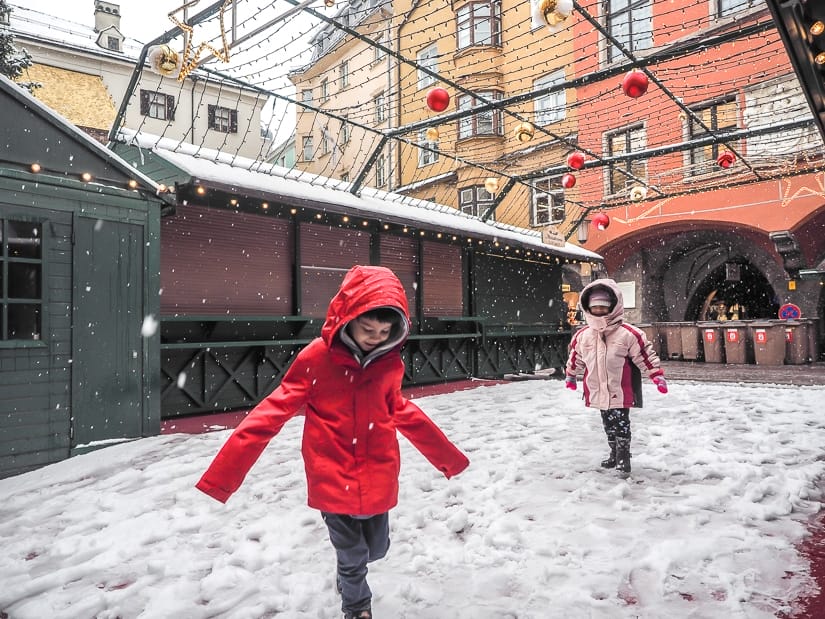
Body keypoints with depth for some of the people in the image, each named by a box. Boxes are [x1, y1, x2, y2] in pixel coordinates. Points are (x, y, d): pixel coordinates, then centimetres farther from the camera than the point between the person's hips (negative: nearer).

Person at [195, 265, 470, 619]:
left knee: (376, 549, 20)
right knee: (352, 557, 11)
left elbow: (402, 413, 11)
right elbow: (273, 412, -13)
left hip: (378, 482, 4)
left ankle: (348, 578, 54)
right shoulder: (316, 358, -15)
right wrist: (224, 472, -16)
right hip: (333, 482, -3)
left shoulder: (389, 362, -4)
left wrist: (446, 454, 19)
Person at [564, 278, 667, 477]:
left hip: (620, 392, -5)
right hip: (598, 392, 5)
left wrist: (657, 376, -7)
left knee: (621, 425, -1)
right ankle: (615, 454, 34)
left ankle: (624, 458, 13)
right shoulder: (582, 335, 0)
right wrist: (570, 375, 27)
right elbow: (575, 357, 17)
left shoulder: (628, 333, -13)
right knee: (608, 425, 18)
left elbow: (646, 355, -7)